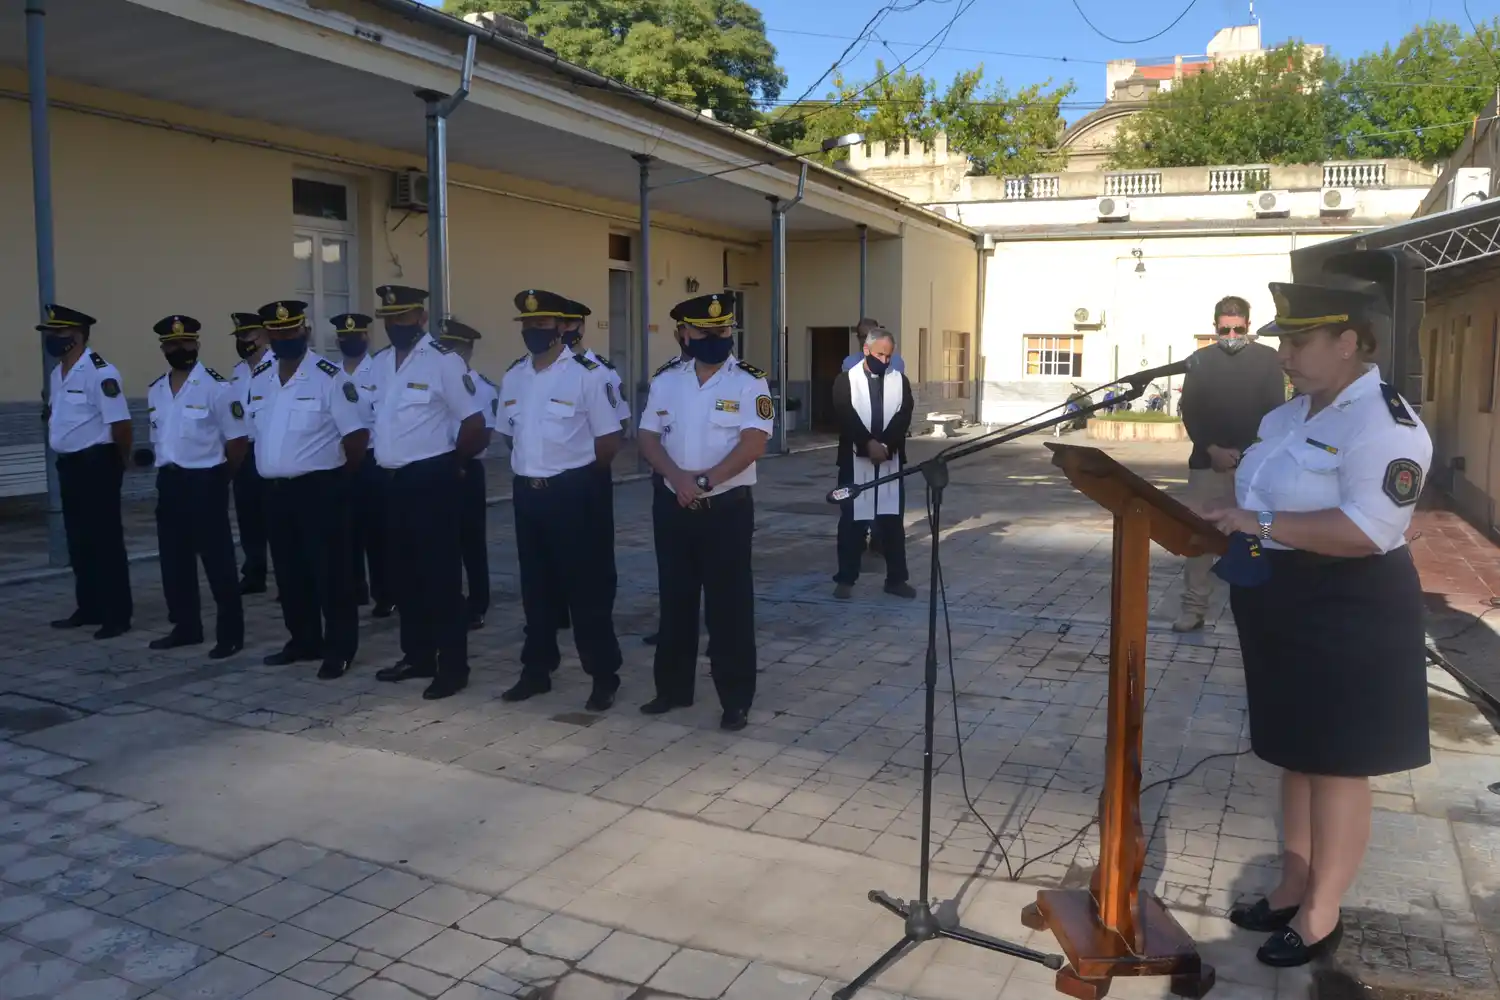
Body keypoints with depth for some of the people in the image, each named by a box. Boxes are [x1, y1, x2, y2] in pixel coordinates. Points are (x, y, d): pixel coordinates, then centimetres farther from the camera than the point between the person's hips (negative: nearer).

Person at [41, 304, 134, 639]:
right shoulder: (56, 374, 12)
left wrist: (116, 464, -7)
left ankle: (117, 615, 3)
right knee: (78, 542, 15)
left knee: (106, 542, -4)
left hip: (96, 465, -9)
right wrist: (62, 454, 19)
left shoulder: (100, 373, -17)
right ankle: (88, 609, 25)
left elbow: (120, 424, -19)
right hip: (69, 465, 9)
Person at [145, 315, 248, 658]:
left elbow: (238, 440, -10)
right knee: (174, 559, 14)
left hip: (204, 482, -7)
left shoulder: (218, 387, -10)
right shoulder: (155, 391, 11)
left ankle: (230, 634, 5)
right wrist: (168, 471, 15)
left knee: (218, 561, -3)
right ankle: (186, 627, 27)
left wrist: (218, 477, -3)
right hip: (168, 482, 7)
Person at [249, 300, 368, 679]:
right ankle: (304, 641, 28)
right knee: (289, 572, 14)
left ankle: (339, 650, 7)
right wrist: (270, 470, 16)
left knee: (329, 572, -2)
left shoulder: (329, 376, -10)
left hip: (319, 488, -7)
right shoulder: (257, 378, 10)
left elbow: (357, 433, -10)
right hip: (275, 490, 7)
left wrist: (335, 474, -3)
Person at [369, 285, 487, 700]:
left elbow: (475, 426, -12)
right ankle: (417, 655, 28)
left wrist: (445, 463, -2)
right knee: (403, 573, 15)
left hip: (432, 482, -8)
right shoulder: (380, 363, 11)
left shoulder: (445, 361, -12)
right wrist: (386, 461, 14)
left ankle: (452, 667, 7)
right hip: (392, 482, 8)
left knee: (440, 576, -3)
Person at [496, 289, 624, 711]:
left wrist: (572, 473, 0)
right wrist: (531, 470, 12)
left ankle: (604, 677, 12)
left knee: (588, 588, 1)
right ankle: (536, 671, 28)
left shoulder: (588, 374, -10)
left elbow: (609, 442, -7)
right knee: (536, 586, 15)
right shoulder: (512, 377, 9)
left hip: (574, 493, -6)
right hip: (527, 493, 6)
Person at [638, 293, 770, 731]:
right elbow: (648, 439, 3)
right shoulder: (665, 379, 6)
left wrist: (705, 482, -19)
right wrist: (678, 478, -15)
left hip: (727, 507, -4)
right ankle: (673, 688, 28)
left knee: (729, 605, 1)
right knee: (675, 599, 13)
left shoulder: (749, 382, -6)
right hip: (672, 506, 4)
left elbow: (753, 444, -15)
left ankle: (736, 699, 12)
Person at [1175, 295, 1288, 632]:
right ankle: (1194, 608, 5)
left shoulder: (1268, 359, 4)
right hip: (1208, 461, 1)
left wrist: (1248, 452, -11)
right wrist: (1213, 449, -10)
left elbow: (1275, 411, 1)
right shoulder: (1201, 360, 7)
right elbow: (1188, 411, 3)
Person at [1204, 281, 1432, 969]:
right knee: (1295, 755, 17)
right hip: (1283, 613, 9)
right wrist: (1225, 519, 0)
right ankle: (1292, 890, 31)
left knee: (1336, 764, 4)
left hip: (1346, 621, -9)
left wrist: (1263, 522, -28)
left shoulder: (1383, 424, -18)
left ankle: (1321, 916, 19)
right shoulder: (1289, 415, 10)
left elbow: (1368, 532, -28)